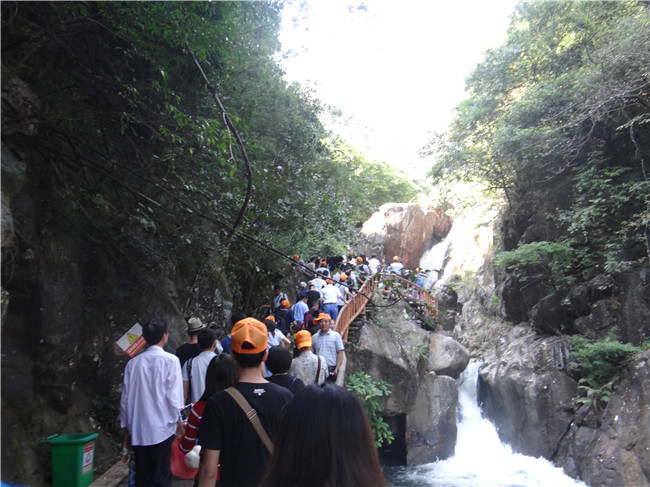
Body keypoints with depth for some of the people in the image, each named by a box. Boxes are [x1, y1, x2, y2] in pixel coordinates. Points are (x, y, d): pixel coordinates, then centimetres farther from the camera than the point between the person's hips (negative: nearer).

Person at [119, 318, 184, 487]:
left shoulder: (133, 362, 2)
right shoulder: (170, 360, -10)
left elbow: (125, 398, 7)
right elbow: (173, 396, -10)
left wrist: (126, 426, 18)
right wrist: (178, 421, 4)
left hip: (138, 432, 4)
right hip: (162, 429, -4)